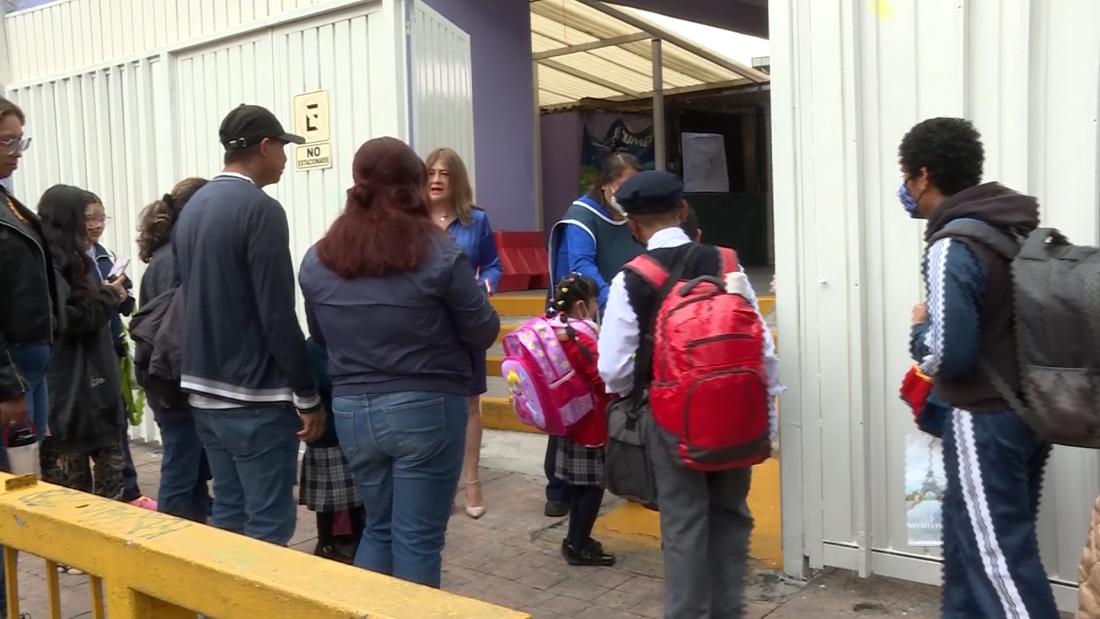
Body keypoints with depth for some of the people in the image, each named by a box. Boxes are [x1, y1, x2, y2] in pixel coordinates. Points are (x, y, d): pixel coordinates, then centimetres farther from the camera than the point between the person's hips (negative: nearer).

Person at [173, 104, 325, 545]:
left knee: (227, 515, 16)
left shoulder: (192, 207, 12)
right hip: (253, 395, -9)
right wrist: (308, 396, -13)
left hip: (203, 388, 9)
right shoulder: (260, 209, -15)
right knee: (268, 526, -1)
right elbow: (278, 315, -19)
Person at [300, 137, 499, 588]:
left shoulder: (317, 260, 0)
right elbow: (483, 334, -5)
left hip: (352, 411, 5)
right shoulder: (440, 254, -12)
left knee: (378, 527, 22)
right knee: (418, 538, 7)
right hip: (426, 409, -4)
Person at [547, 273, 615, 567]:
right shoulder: (582, 341, -22)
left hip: (573, 422, 9)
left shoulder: (557, 334, 4)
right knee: (593, 486, 1)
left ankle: (576, 539, 27)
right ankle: (578, 546, 8)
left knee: (581, 485, 18)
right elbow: (606, 381, -20)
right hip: (591, 425, -9)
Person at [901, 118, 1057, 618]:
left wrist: (919, 327, -5)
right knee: (970, 544, 20)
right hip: (1028, 411, 9)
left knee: (1000, 558, -1)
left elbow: (948, 356, -24)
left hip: (985, 421, -9)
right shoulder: (1019, 230, 7)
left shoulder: (951, 249, -19)